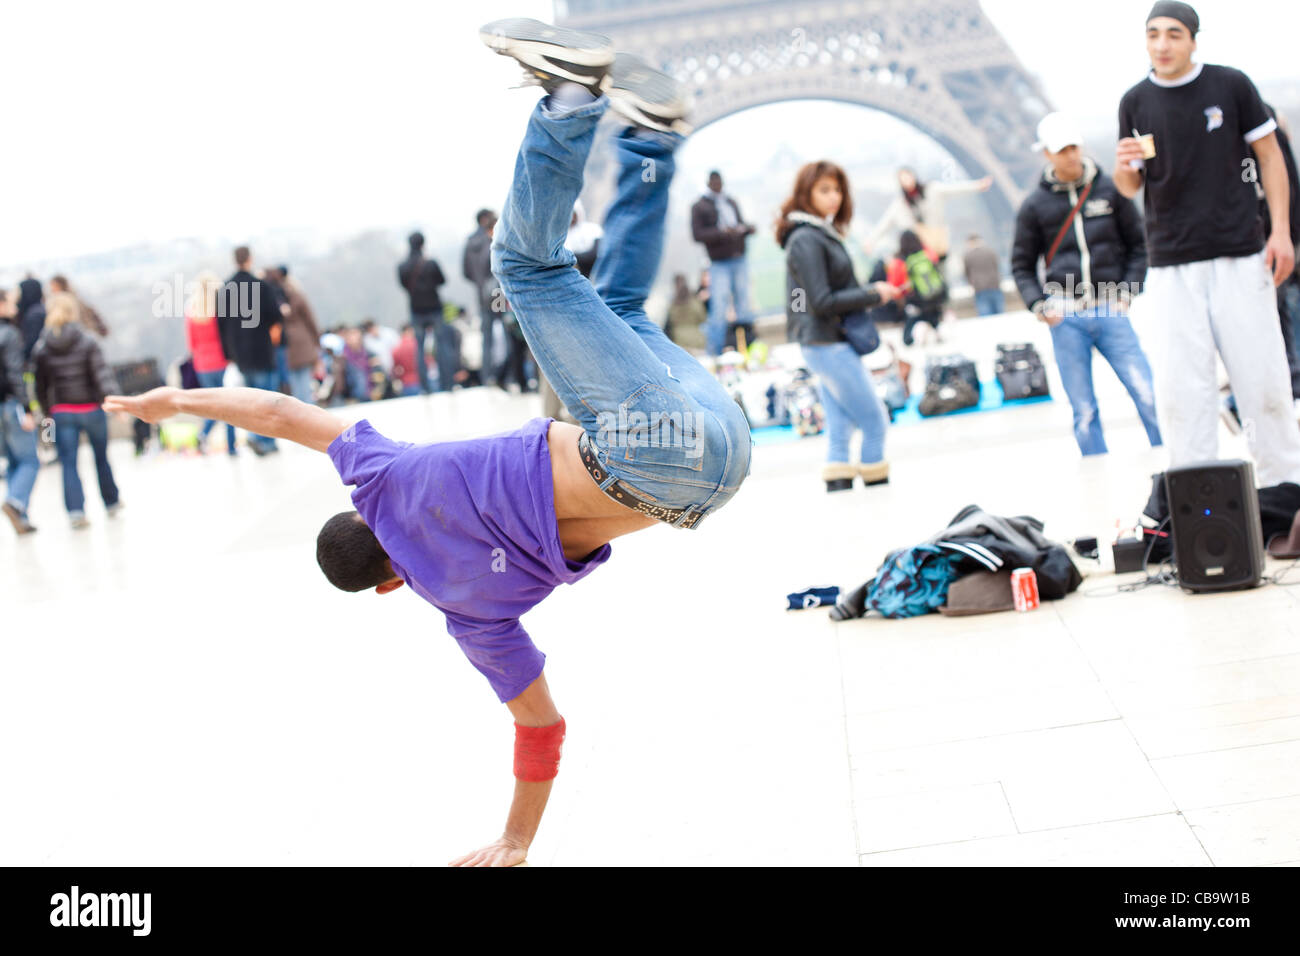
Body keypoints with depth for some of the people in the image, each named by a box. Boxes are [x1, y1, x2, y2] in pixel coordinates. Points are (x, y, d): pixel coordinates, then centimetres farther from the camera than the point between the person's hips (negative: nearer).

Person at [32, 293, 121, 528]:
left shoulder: (41, 348, -2)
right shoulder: (87, 343, -10)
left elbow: (40, 386, 3)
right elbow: (102, 376, -16)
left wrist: (47, 412, 14)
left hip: (61, 412, 1)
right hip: (90, 409, -1)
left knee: (68, 463, 3)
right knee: (101, 457, 17)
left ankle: (75, 510, -10)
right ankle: (111, 502, 31)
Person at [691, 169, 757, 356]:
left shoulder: (731, 202, 17)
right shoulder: (699, 206, -1)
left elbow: (741, 224, 23)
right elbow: (697, 234, -10)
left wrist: (747, 228, -1)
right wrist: (722, 232, -22)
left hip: (740, 260, 6)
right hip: (719, 264, -6)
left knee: (744, 304, 7)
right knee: (719, 308, -11)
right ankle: (715, 353, -7)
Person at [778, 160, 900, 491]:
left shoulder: (824, 234, 14)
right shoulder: (805, 240, -15)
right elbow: (821, 302, -19)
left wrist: (873, 291, 4)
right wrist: (873, 294, -12)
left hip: (835, 343, 9)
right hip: (828, 345, -9)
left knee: (840, 430, 8)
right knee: (875, 423, -3)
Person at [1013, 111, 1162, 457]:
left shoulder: (1109, 190, 6)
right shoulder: (1034, 205, 6)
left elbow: (1137, 244, 13)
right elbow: (1022, 265, 12)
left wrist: (1126, 291, 1)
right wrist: (1039, 305, -3)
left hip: (1111, 311, 0)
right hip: (1066, 318, 0)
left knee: (1148, 395, -10)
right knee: (1084, 412, 1)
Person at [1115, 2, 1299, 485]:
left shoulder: (1231, 85, 2)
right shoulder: (1135, 102, 6)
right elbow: (1131, 187, 11)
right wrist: (1124, 167, -14)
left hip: (1240, 255, -1)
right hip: (1171, 267, 1)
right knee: (1180, 387, -5)